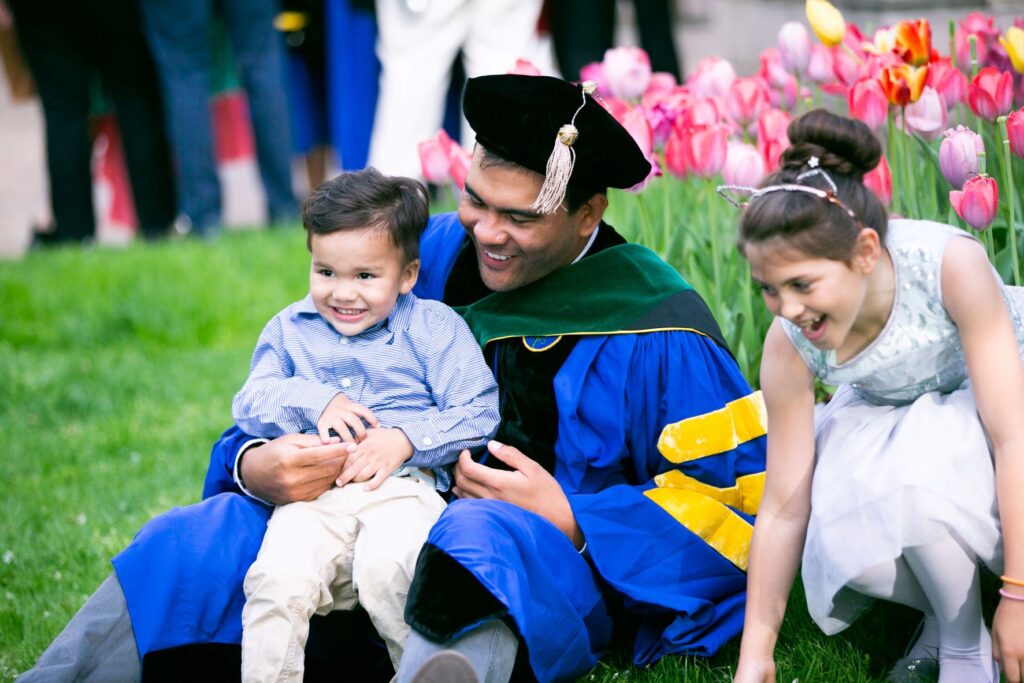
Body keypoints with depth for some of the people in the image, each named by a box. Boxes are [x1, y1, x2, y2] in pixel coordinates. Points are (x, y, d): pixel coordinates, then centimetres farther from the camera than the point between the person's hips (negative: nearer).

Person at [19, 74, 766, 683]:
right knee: (192, 542, -19)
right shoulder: (430, 256, 6)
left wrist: (571, 520, -16)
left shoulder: (655, 328, -6)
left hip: (554, 566, -5)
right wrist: (257, 462, -14)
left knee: (481, 537, -42)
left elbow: (742, 501, -5)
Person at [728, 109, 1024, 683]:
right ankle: (945, 615, 4)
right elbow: (784, 508, -17)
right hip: (889, 418, 3)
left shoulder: (952, 264, -35)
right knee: (847, 543, -28)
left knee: (917, 478, -35)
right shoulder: (790, 343, -24)